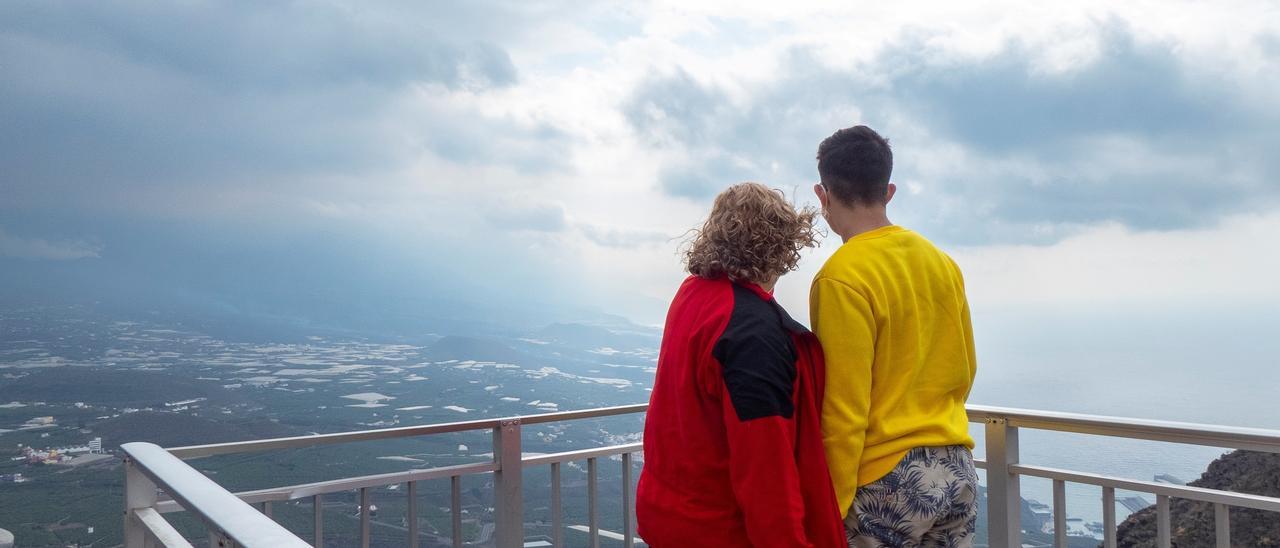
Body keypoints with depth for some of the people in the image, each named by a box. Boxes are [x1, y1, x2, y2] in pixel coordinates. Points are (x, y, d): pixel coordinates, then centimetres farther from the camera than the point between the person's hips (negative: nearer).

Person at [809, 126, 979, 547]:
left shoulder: (842, 277, -16)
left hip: (886, 482, -7)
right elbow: (965, 370, 14)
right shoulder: (943, 263, 5)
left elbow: (844, 411, -18)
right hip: (958, 471, 7)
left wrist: (830, 508, -11)